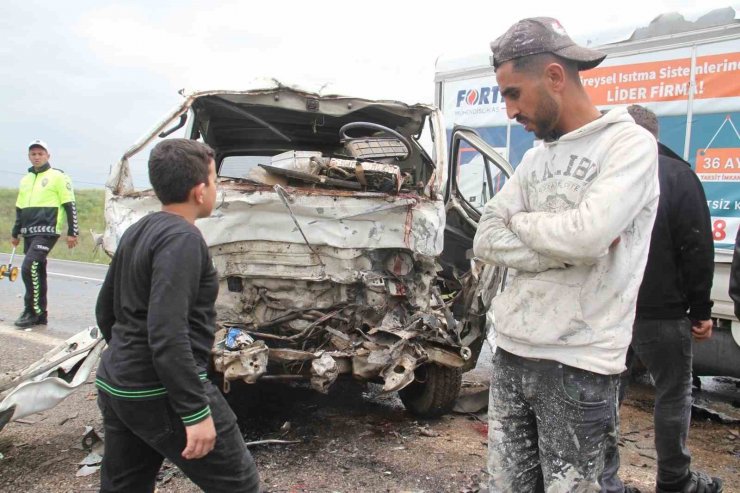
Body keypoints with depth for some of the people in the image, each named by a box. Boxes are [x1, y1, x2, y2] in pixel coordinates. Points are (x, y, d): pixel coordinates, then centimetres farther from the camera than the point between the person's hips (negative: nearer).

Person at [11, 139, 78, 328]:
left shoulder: (58, 177, -1)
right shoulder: (25, 180, 19)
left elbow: (70, 206, -4)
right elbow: (20, 209, 25)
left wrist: (72, 232, -9)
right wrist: (15, 233, 25)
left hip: (47, 231, -7)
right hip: (29, 233, 7)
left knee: (29, 267, -19)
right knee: (37, 271, 8)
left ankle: (32, 311, -10)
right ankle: (40, 314, 15)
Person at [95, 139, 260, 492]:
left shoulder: (136, 232, 9)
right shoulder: (182, 238, -18)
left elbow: (106, 310, 18)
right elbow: (168, 333, -26)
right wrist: (196, 411, -24)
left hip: (114, 385, 9)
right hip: (159, 393, -9)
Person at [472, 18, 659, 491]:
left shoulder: (630, 144, -8)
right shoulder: (534, 159, 12)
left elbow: (586, 234, -25)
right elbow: (486, 241, 2)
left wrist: (521, 221, -6)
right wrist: (568, 249, -12)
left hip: (579, 367, -6)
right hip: (511, 354, 7)